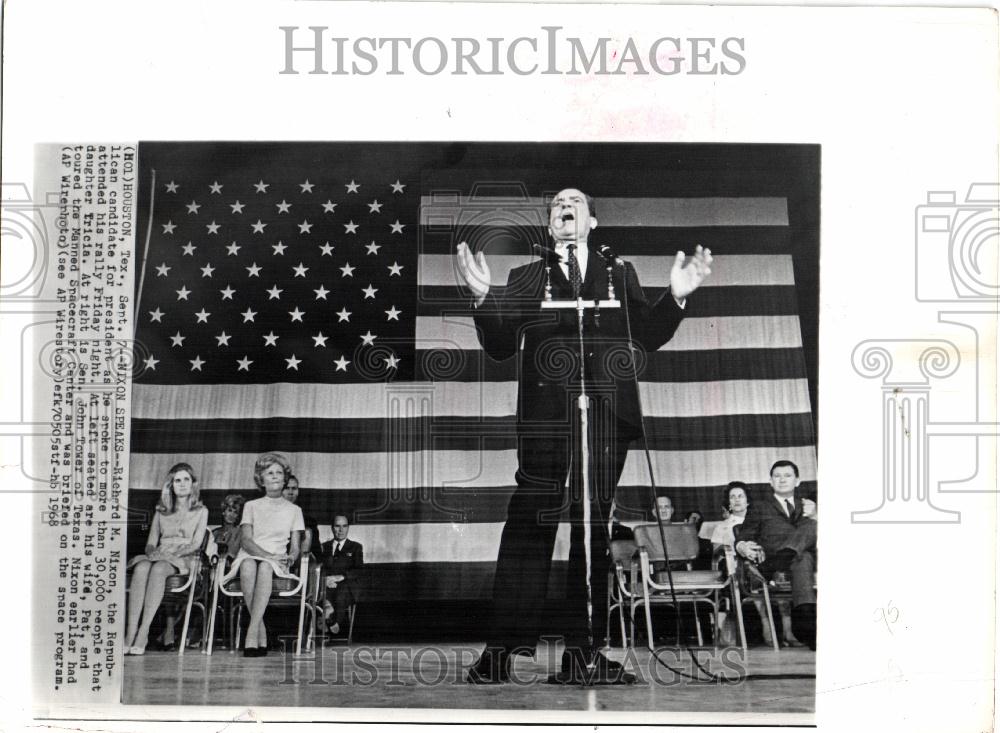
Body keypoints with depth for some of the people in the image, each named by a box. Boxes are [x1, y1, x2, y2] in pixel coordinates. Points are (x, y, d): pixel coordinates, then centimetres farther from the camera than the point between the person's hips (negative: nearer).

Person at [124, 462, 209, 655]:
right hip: (159, 557, 3)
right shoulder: (160, 511, 25)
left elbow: (195, 544, 2)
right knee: (141, 568, -35)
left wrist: (172, 554, -14)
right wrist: (152, 552, -7)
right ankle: (131, 633, -44)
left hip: (184, 560, -3)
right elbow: (151, 543, 17)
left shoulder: (200, 511, 15)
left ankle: (143, 633, -45)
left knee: (158, 569, -39)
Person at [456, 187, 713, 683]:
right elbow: (501, 347, 8)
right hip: (547, 415, -2)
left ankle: (582, 653, 6)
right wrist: (483, 297, -8)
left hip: (609, 414, 2)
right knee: (530, 527, -10)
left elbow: (649, 336, 13)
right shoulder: (526, 278, 16)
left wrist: (676, 297, -2)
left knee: (594, 530, 2)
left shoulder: (620, 275, 20)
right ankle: (503, 652, -9)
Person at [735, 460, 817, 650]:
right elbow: (743, 537, 11)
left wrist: (813, 517, -1)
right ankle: (806, 615, -55)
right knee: (802, 558, -37)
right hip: (771, 558, -2)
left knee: (811, 526, -33)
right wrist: (742, 546, -14)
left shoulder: (808, 507, 34)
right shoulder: (759, 508, 27)